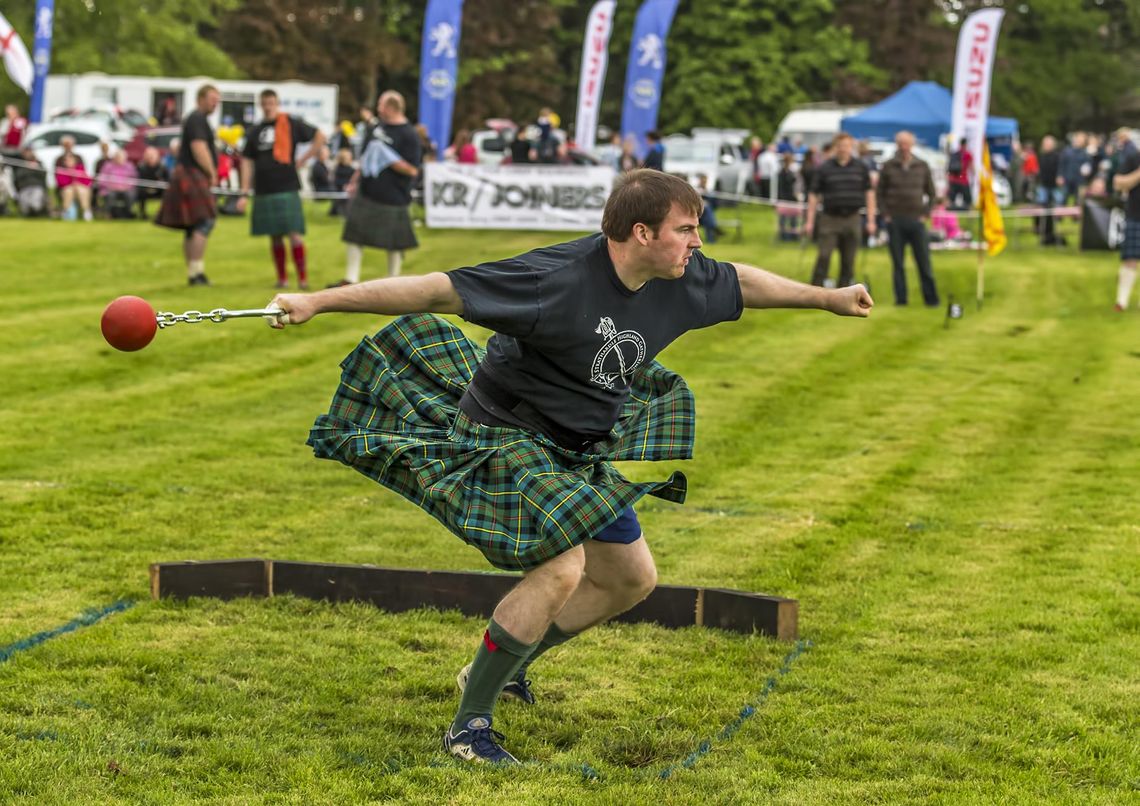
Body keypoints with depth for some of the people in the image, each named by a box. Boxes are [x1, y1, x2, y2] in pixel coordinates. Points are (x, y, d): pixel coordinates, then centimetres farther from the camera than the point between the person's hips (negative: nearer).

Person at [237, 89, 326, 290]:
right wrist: (244, 193, 4)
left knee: (294, 234, -10)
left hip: (287, 188, -3)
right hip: (264, 191, 3)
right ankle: (281, 278, 15)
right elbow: (247, 162, 11)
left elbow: (319, 137, 7)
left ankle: (303, 277, -6)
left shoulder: (291, 124, 1)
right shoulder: (255, 131, 10)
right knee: (275, 236, 7)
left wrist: (303, 159, 1)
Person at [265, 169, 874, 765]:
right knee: (562, 568, -27)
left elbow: (743, 283, 15)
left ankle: (500, 667, 30)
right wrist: (317, 302, -37)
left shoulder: (682, 279, -7)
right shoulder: (558, 278, -31)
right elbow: (435, 290, -33)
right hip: (506, 439, -9)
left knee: (633, 579, 16)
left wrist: (829, 298, 26)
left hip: (580, 453, 9)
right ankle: (469, 725, -13)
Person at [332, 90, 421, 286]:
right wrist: (355, 181, 19)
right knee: (354, 234, 5)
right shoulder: (377, 128, 9)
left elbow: (413, 170, -16)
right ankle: (351, 279, 11)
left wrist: (389, 160, -23)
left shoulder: (409, 135, -13)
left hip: (392, 198, -7)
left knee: (394, 244, 4)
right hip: (366, 193, 7)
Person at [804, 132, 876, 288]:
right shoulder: (825, 168, 1)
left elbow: (869, 193, 10)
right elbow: (814, 195, 3)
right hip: (830, 218, -2)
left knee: (848, 261, 5)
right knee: (823, 257, -9)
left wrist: (871, 220, 5)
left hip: (852, 218, 2)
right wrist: (809, 221, -2)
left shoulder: (861, 167, 6)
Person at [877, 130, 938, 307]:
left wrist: (925, 214, 2)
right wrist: (885, 214, -2)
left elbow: (931, 193, 13)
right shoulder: (888, 167, 2)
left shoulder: (922, 166, 5)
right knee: (898, 263, 2)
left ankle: (931, 298, 3)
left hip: (916, 221, 0)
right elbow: (879, 193, 8)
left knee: (924, 262, -1)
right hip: (895, 221, 0)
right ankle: (900, 298, 8)